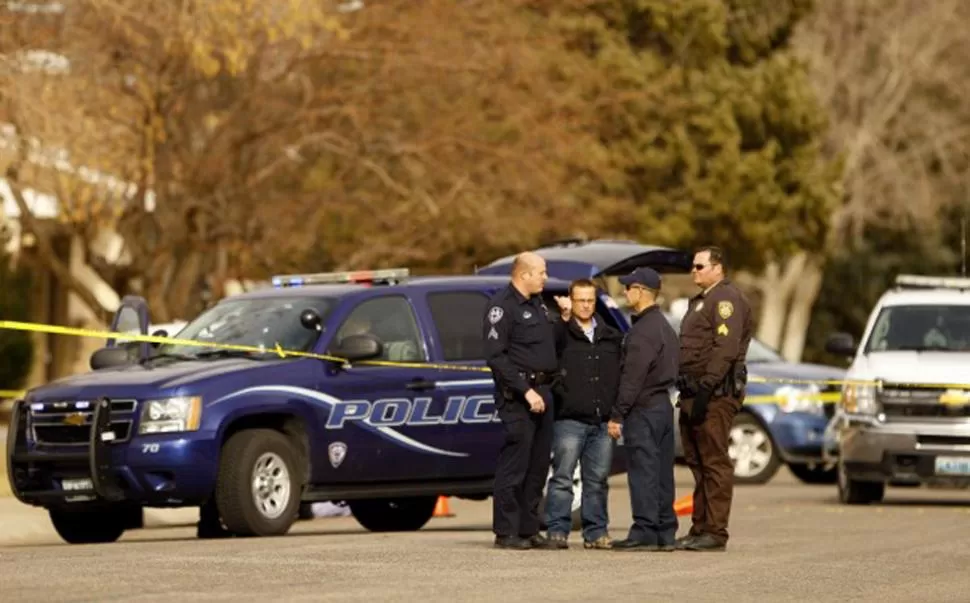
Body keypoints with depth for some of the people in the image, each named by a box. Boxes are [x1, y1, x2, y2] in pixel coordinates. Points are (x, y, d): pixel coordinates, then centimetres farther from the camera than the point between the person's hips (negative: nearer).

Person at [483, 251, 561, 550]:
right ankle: (506, 532, -5)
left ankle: (528, 529, 15)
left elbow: (551, 344, 25)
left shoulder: (538, 304, 19)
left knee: (538, 466, 10)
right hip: (518, 397, -9)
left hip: (542, 392, 9)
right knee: (515, 464, -8)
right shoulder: (502, 306, -9)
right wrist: (525, 391, -19)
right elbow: (495, 355, -16)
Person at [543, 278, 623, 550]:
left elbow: (624, 374, 17)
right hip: (570, 419, -4)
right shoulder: (561, 333, 2)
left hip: (603, 421, 4)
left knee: (597, 480, 8)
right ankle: (557, 530, -3)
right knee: (562, 477, -5)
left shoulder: (612, 337, 15)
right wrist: (564, 317, -24)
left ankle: (596, 532, 13)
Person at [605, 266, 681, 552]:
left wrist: (617, 415, -16)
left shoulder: (643, 331, -15)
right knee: (661, 472, 10)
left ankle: (644, 533, -10)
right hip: (663, 405, 10)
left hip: (643, 409, -10)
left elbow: (632, 378, -19)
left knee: (643, 472, -8)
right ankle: (665, 533, 12)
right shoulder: (665, 327, 17)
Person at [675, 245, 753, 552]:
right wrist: (687, 390, 18)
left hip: (716, 396, -11)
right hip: (694, 393, 11)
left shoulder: (726, 298, -9)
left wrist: (706, 388, -26)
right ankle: (700, 529, 16)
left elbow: (726, 348, -20)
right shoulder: (701, 300, 23)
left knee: (715, 463, -10)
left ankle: (715, 532, -10)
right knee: (698, 463, 12)